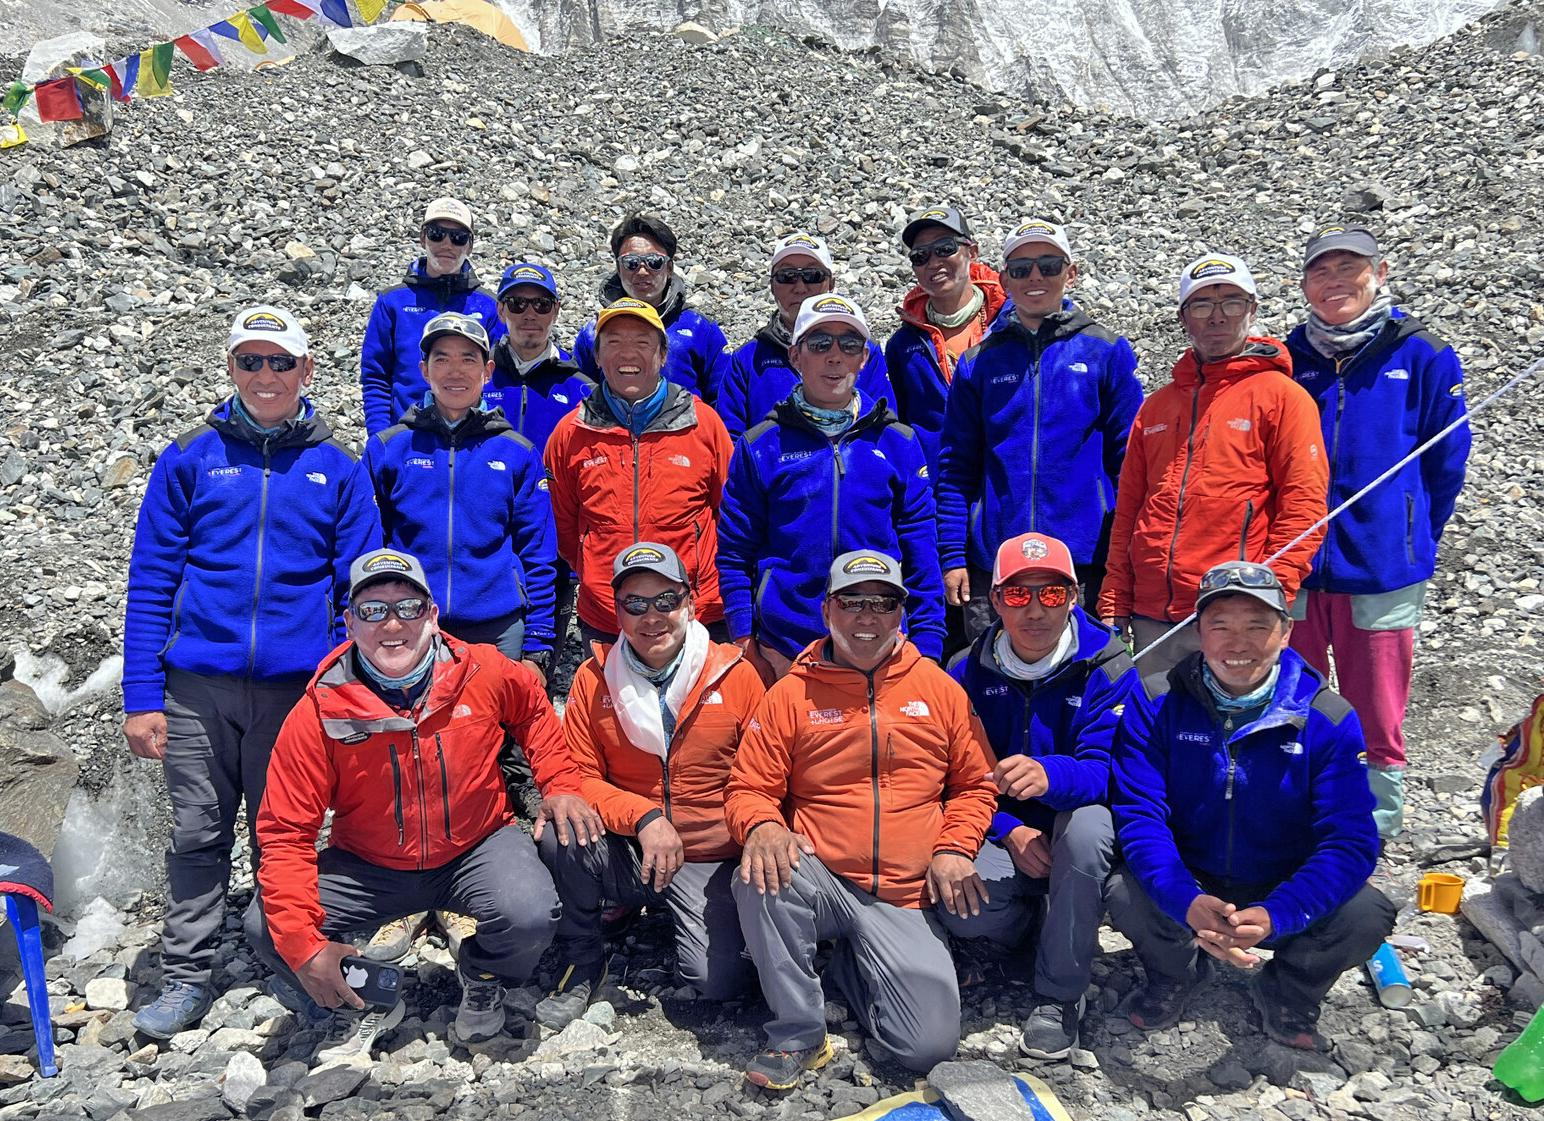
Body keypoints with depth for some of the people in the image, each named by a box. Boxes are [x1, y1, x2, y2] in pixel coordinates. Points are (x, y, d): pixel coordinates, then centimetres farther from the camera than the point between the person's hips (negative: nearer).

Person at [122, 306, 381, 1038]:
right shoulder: (189, 460, 4)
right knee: (197, 833, 8)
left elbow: (360, 588, 4)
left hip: (297, 685, 0)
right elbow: (151, 582, 3)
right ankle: (186, 980, 22)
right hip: (198, 684, 1)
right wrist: (141, 696, -3)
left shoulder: (337, 470, 4)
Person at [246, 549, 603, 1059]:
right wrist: (301, 944, -21)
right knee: (267, 927, -20)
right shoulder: (319, 712, -15)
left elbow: (535, 711, 12)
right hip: (368, 866, 1)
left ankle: (482, 977, 11)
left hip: (478, 849, -1)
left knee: (529, 917, -30)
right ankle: (365, 1006, 12)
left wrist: (560, 785, -2)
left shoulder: (485, 673, -12)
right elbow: (286, 834, -13)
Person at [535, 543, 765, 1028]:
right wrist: (643, 817, -20)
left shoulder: (735, 674, -6)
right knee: (560, 835, -29)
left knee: (719, 981, -19)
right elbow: (579, 777, -3)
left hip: (710, 862, -1)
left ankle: (676, 922, 17)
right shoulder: (594, 678, -3)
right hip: (627, 855, 1)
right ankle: (581, 965, -2)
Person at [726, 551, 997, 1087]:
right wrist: (761, 825, -21)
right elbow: (749, 789, 2)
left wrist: (954, 847, -5)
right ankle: (797, 1035, -13)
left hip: (904, 898, 1)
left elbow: (975, 783, 12)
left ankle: (851, 966, 19)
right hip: (819, 880, -1)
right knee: (761, 875, -35)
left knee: (930, 1044, -13)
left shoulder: (939, 689, 6)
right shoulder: (792, 694, 1)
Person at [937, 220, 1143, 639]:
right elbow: (957, 468, 10)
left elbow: (1128, 461, 4)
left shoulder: (1107, 353, 5)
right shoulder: (979, 363, 10)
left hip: (1086, 561, -1)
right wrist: (952, 556, 1)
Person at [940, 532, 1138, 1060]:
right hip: (1002, 832, 2)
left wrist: (1049, 775, -47)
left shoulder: (1107, 668, -12)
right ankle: (1034, 918, 11)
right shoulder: (968, 672, -3)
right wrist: (1009, 831, -20)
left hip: (1076, 823, -1)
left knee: (1086, 825, -38)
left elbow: (1109, 769, -23)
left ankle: (1059, 996, -18)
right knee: (961, 909, -30)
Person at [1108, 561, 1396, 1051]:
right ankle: (1174, 974, 8)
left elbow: (1350, 840, -19)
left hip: (1285, 895, 1)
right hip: (1185, 889, 0)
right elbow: (1139, 814, -18)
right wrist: (1187, 902, -37)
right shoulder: (1156, 701, -12)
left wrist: (1273, 915, -36)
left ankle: (1287, 991, 9)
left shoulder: (1328, 719, -12)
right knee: (1125, 894, -31)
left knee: (1368, 915, -27)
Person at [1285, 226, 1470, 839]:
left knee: (1376, 720, 6)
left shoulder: (1422, 357, 0)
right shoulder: (1287, 358, 6)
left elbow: (1446, 462, 5)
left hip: (1381, 571, -2)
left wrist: (1412, 542, 6)